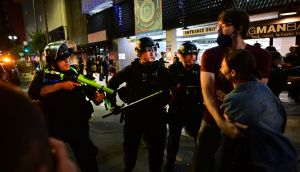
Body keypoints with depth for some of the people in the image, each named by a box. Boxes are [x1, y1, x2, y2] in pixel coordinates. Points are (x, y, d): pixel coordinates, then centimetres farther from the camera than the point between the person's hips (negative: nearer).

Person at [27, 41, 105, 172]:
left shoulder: (73, 73, 1)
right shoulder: (43, 75, -5)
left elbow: (87, 89, -1)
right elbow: (32, 93, -23)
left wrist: (96, 95, -23)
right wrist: (61, 85, -28)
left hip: (78, 124, 1)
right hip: (54, 126, 0)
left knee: (87, 157, 9)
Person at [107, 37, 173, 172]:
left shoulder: (161, 69, -2)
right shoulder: (132, 69, -3)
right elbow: (112, 82, 5)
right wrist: (113, 102, 2)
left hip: (156, 115, 0)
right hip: (134, 114, 0)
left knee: (156, 147, 13)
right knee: (130, 145, 18)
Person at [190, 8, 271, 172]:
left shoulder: (261, 55, -5)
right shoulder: (210, 54, -6)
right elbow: (207, 91, -17)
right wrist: (221, 122, -32)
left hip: (244, 124, 1)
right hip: (213, 121, 0)